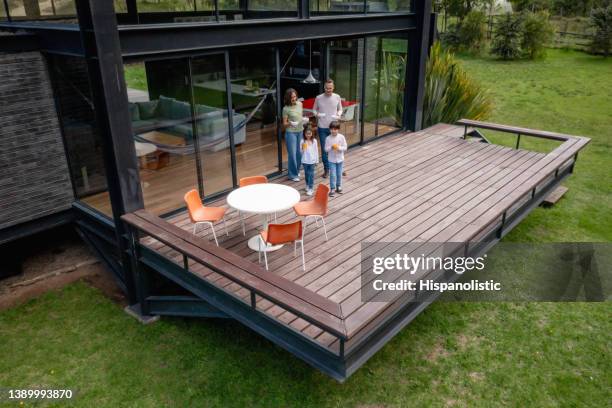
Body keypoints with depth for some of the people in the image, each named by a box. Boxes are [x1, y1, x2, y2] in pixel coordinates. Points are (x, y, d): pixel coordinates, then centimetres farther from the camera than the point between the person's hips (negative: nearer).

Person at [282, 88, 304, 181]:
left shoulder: (300, 104, 2)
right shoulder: (286, 109, -13)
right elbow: (284, 124, -8)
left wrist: (304, 119, -3)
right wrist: (289, 123, -28)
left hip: (300, 131, 5)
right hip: (291, 133, -5)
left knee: (300, 152, 10)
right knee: (292, 154, -1)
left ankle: (296, 171, 30)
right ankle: (292, 174, 12)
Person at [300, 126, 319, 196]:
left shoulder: (314, 141, -4)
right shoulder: (302, 141, -5)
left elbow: (316, 151, 1)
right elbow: (301, 151, -2)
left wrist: (317, 160, 3)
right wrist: (303, 149, -24)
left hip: (312, 161, -1)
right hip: (305, 161, 1)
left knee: (311, 174, -1)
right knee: (306, 174, 15)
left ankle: (311, 188, 3)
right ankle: (307, 185, 34)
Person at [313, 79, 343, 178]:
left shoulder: (337, 97, -2)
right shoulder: (318, 98, -5)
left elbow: (340, 109, 11)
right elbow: (314, 110, 6)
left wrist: (338, 115, -11)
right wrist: (317, 114, -16)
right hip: (322, 127, 0)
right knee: (324, 149, 6)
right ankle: (326, 169, 21)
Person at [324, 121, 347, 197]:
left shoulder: (341, 137, -8)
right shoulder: (328, 138, -9)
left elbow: (345, 147, -6)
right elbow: (326, 149, -6)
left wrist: (339, 148, -23)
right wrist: (331, 147, -24)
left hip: (340, 159, 1)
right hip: (331, 159, -1)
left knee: (339, 174, 13)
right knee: (332, 174, -3)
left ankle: (338, 186, 31)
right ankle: (332, 189, 4)